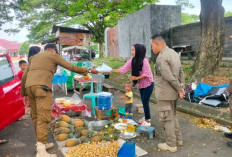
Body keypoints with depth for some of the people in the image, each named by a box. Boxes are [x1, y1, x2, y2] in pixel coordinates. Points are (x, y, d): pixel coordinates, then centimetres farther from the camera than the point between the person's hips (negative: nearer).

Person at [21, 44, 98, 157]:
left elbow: (24, 76, 23)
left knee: (35, 116, 13)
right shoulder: (54, 56, 11)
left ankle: (41, 143, 26)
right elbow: (72, 67, 9)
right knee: (43, 117, -10)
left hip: (29, 86, 7)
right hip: (42, 87, -7)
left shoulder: (33, 57, 28)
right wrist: (89, 70, 16)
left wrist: (23, 91, 29)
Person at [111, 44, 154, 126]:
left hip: (148, 84, -6)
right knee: (143, 101, 14)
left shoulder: (144, 60, -20)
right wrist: (112, 70, -14)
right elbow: (123, 69, -7)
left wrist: (136, 78, -22)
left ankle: (148, 120, 9)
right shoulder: (132, 61, -2)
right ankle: (146, 117, 30)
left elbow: (146, 74, -20)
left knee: (145, 102, -4)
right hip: (141, 85, 6)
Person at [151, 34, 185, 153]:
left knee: (166, 118, 5)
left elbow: (169, 77, -23)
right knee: (172, 115, 23)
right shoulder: (174, 53, 9)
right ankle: (178, 139, 35)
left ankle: (171, 144, 18)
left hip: (165, 93, -9)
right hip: (173, 93, 9)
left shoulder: (161, 57, -20)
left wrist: (179, 89, -11)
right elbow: (181, 73, 9)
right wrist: (181, 87, 4)